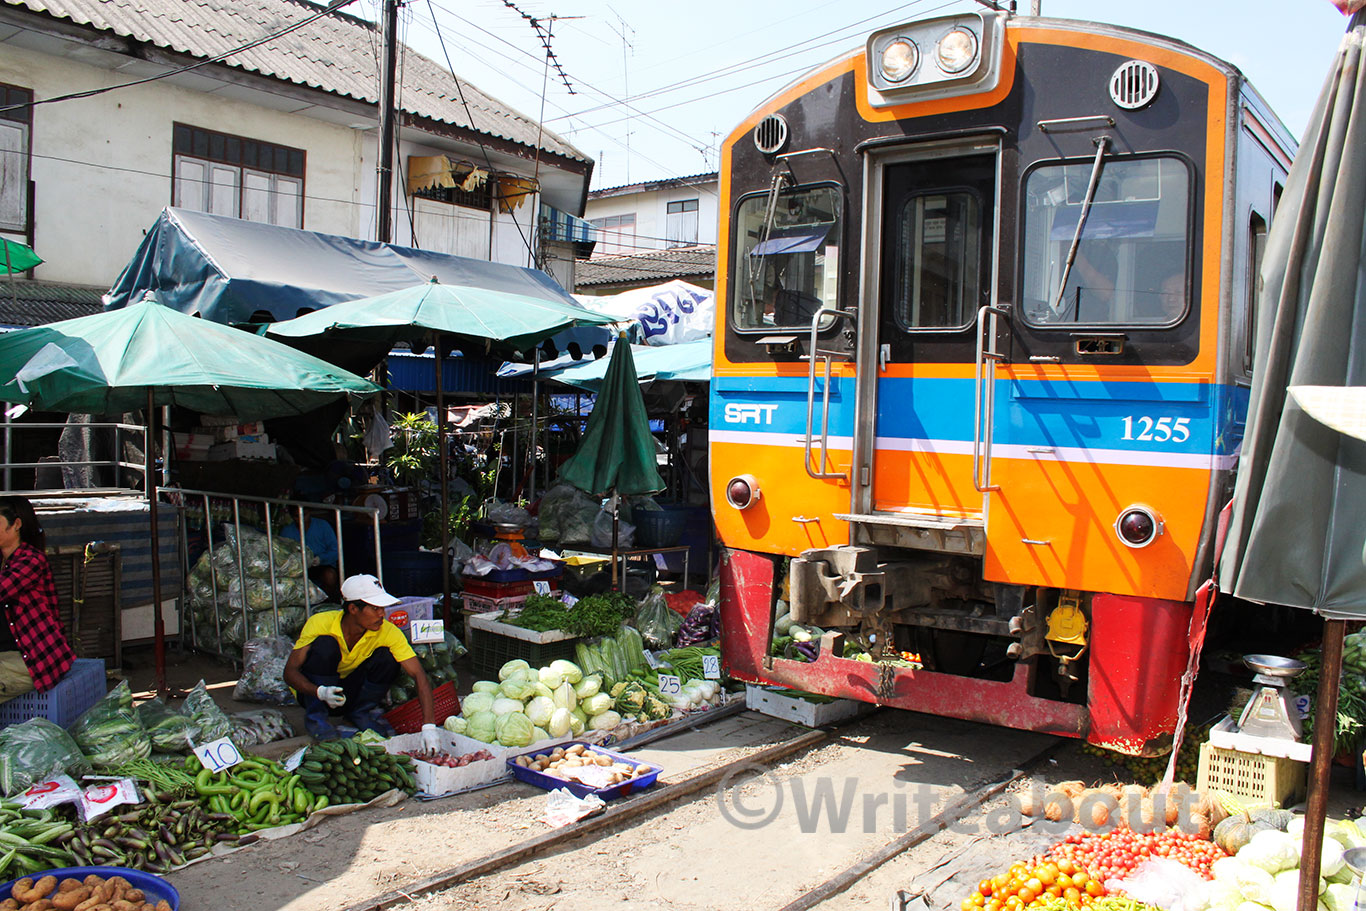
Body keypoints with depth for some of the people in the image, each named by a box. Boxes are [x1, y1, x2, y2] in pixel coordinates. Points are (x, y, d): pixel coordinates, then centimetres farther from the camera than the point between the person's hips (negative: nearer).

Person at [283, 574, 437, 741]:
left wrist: (428, 725, -40)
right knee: (325, 645, -30)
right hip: (310, 689, -2)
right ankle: (315, 715, -16)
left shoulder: (389, 632, -22)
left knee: (387, 657, -24)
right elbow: (290, 672, -25)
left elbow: (418, 674, -27)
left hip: (349, 693, 2)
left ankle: (361, 712, -2)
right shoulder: (320, 624, -26)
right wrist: (320, 692, -45)